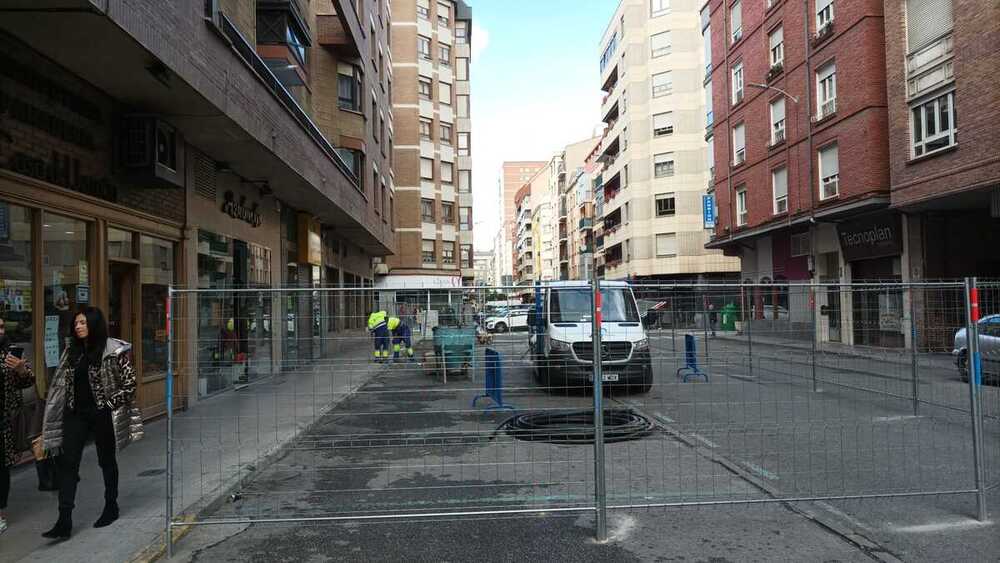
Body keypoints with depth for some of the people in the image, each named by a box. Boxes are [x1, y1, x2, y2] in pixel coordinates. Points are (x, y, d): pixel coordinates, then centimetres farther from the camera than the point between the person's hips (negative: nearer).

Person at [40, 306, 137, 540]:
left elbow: (130, 383, -12)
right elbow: (61, 383, 14)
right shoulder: (72, 351, 6)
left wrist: (111, 404, -13)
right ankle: (64, 521, 1)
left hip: (102, 415, -5)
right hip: (75, 414, 5)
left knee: (107, 461, 10)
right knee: (67, 463, -2)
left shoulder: (114, 350, -11)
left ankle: (111, 507, 28)